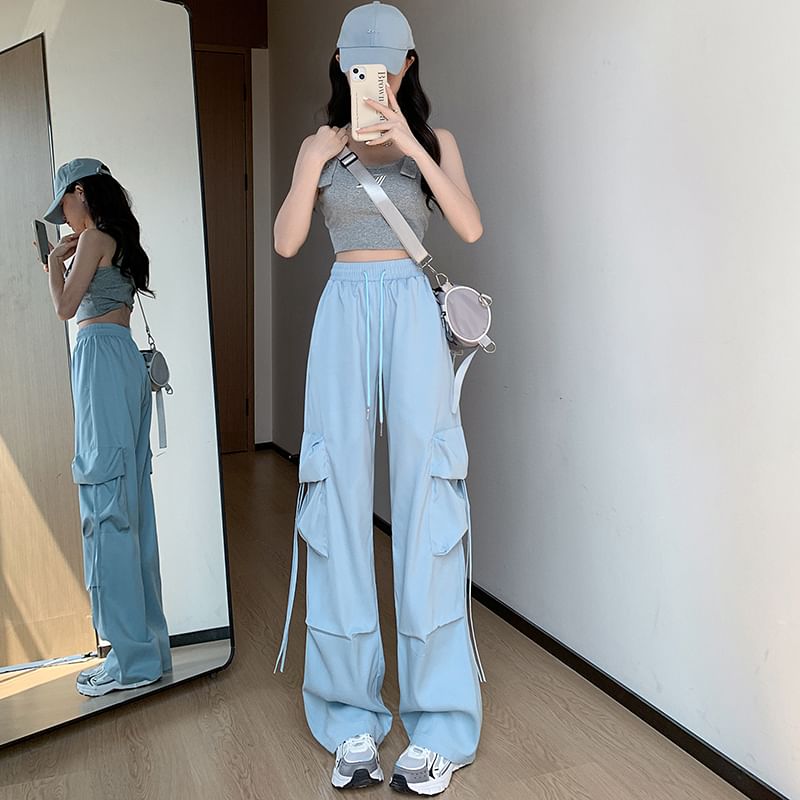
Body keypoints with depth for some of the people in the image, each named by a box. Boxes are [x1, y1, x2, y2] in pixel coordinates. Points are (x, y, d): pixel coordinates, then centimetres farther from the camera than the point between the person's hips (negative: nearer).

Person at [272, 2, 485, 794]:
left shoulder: (435, 141, 11)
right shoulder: (319, 144, 15)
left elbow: (471, 228, -6)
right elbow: (285, 242, 5)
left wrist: (410, 146, -12)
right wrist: (316, 163, -6)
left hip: (411, 310, -2)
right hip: (343, 313, 2)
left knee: (423, 499, -6)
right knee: (340, 501, -2)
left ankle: (440, 728, 3)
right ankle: (352, 720, 9)